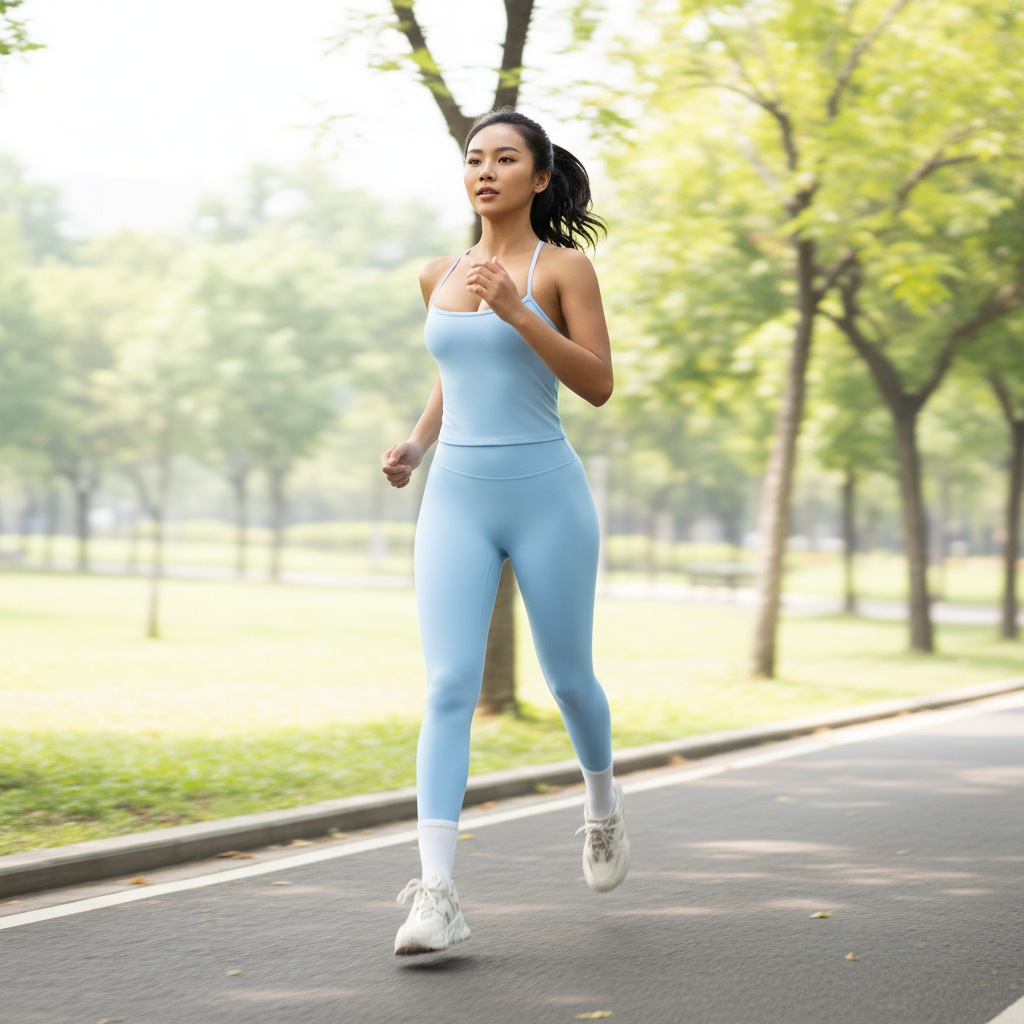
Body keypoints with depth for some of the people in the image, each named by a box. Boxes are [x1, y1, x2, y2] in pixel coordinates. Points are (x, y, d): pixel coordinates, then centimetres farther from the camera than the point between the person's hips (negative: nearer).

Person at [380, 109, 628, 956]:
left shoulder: (564, 266, -2)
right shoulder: (441, 276, 11)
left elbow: (598, 384, -9)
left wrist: (519, 312, -20)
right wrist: (416, 446, 10)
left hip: (546, 496, -3)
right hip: (457, 499, 3)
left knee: (568, 678, 12)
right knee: (449, 687, -12)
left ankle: (603, 804, 45)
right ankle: (437, 896, -20)